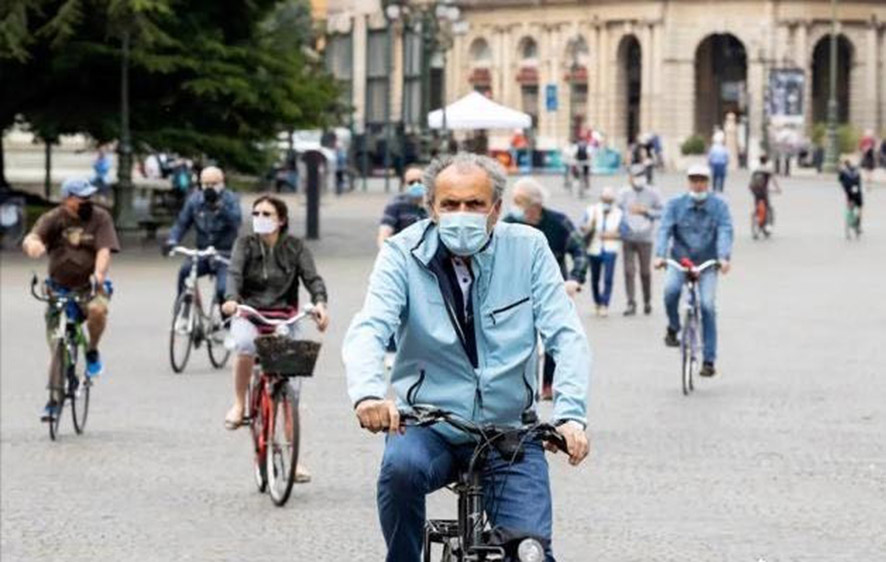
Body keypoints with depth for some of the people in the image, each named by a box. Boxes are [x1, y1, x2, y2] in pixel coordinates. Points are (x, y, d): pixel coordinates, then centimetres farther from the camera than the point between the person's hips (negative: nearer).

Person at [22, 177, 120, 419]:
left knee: (97, 309, -35)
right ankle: (56, 397, 16)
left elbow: (104, 251, -16)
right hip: (60, 288, 1)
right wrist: (33, 244, -47)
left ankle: (92, 352, -7)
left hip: (89, 287, -1)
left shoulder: (100, 218, -5)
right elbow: (30, 239, -20)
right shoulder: (53, 219, -5)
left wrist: (99, 276, -36)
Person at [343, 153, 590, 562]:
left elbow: (566, 336, -8)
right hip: (428, 428, -1)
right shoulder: (404, 255, -7)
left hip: (509, 432, 1)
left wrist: (570, 414, -24)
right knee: (401, 465, -34)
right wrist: (367, 392, -42)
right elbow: (368, 329, -21)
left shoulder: (528, 249, -3)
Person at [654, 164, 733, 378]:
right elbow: (665, 230, -10)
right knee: (671, 290, -30)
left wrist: (724, 258, -30)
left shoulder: (719, 206, -1)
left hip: (707, 264, 0)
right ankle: (673, 328, -2)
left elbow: (725, 232, -13)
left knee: (707, 306, -11)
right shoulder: (675, 204, 0)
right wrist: (660, 255, -27)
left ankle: (709, 361, -5)